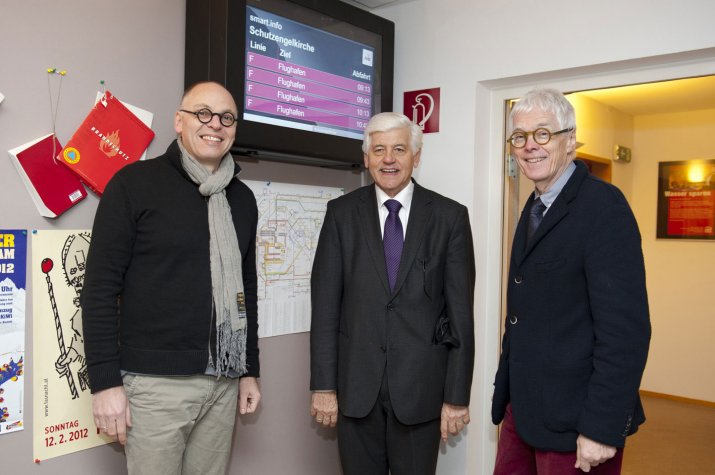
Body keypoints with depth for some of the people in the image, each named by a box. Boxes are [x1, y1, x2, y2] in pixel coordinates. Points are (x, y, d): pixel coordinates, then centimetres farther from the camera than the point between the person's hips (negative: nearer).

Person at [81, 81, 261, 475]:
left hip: (224, 383, 5)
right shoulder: (135, 183, -5)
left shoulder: (242, 198, 11)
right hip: (156, 382, -5)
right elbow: (100, 286, -7)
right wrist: (105, 381, -11)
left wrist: (249, 370, 14)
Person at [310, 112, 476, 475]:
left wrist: (457, 395, -3)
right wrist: (323, 385, -3)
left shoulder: (450, 216, -1)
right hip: (356, 384, 1)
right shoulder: (341, 213, 1)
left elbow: (461, 312, -2)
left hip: (420, 384, -1)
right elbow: (325, 304, 0)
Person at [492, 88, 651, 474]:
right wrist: (506, 391, 12)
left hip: (574, 419, -7)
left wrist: (602, 429, -22)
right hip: (522, 408, 8)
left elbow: (624, 328, -22)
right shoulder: (534, 208, 10)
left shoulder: (603, 206, -16)